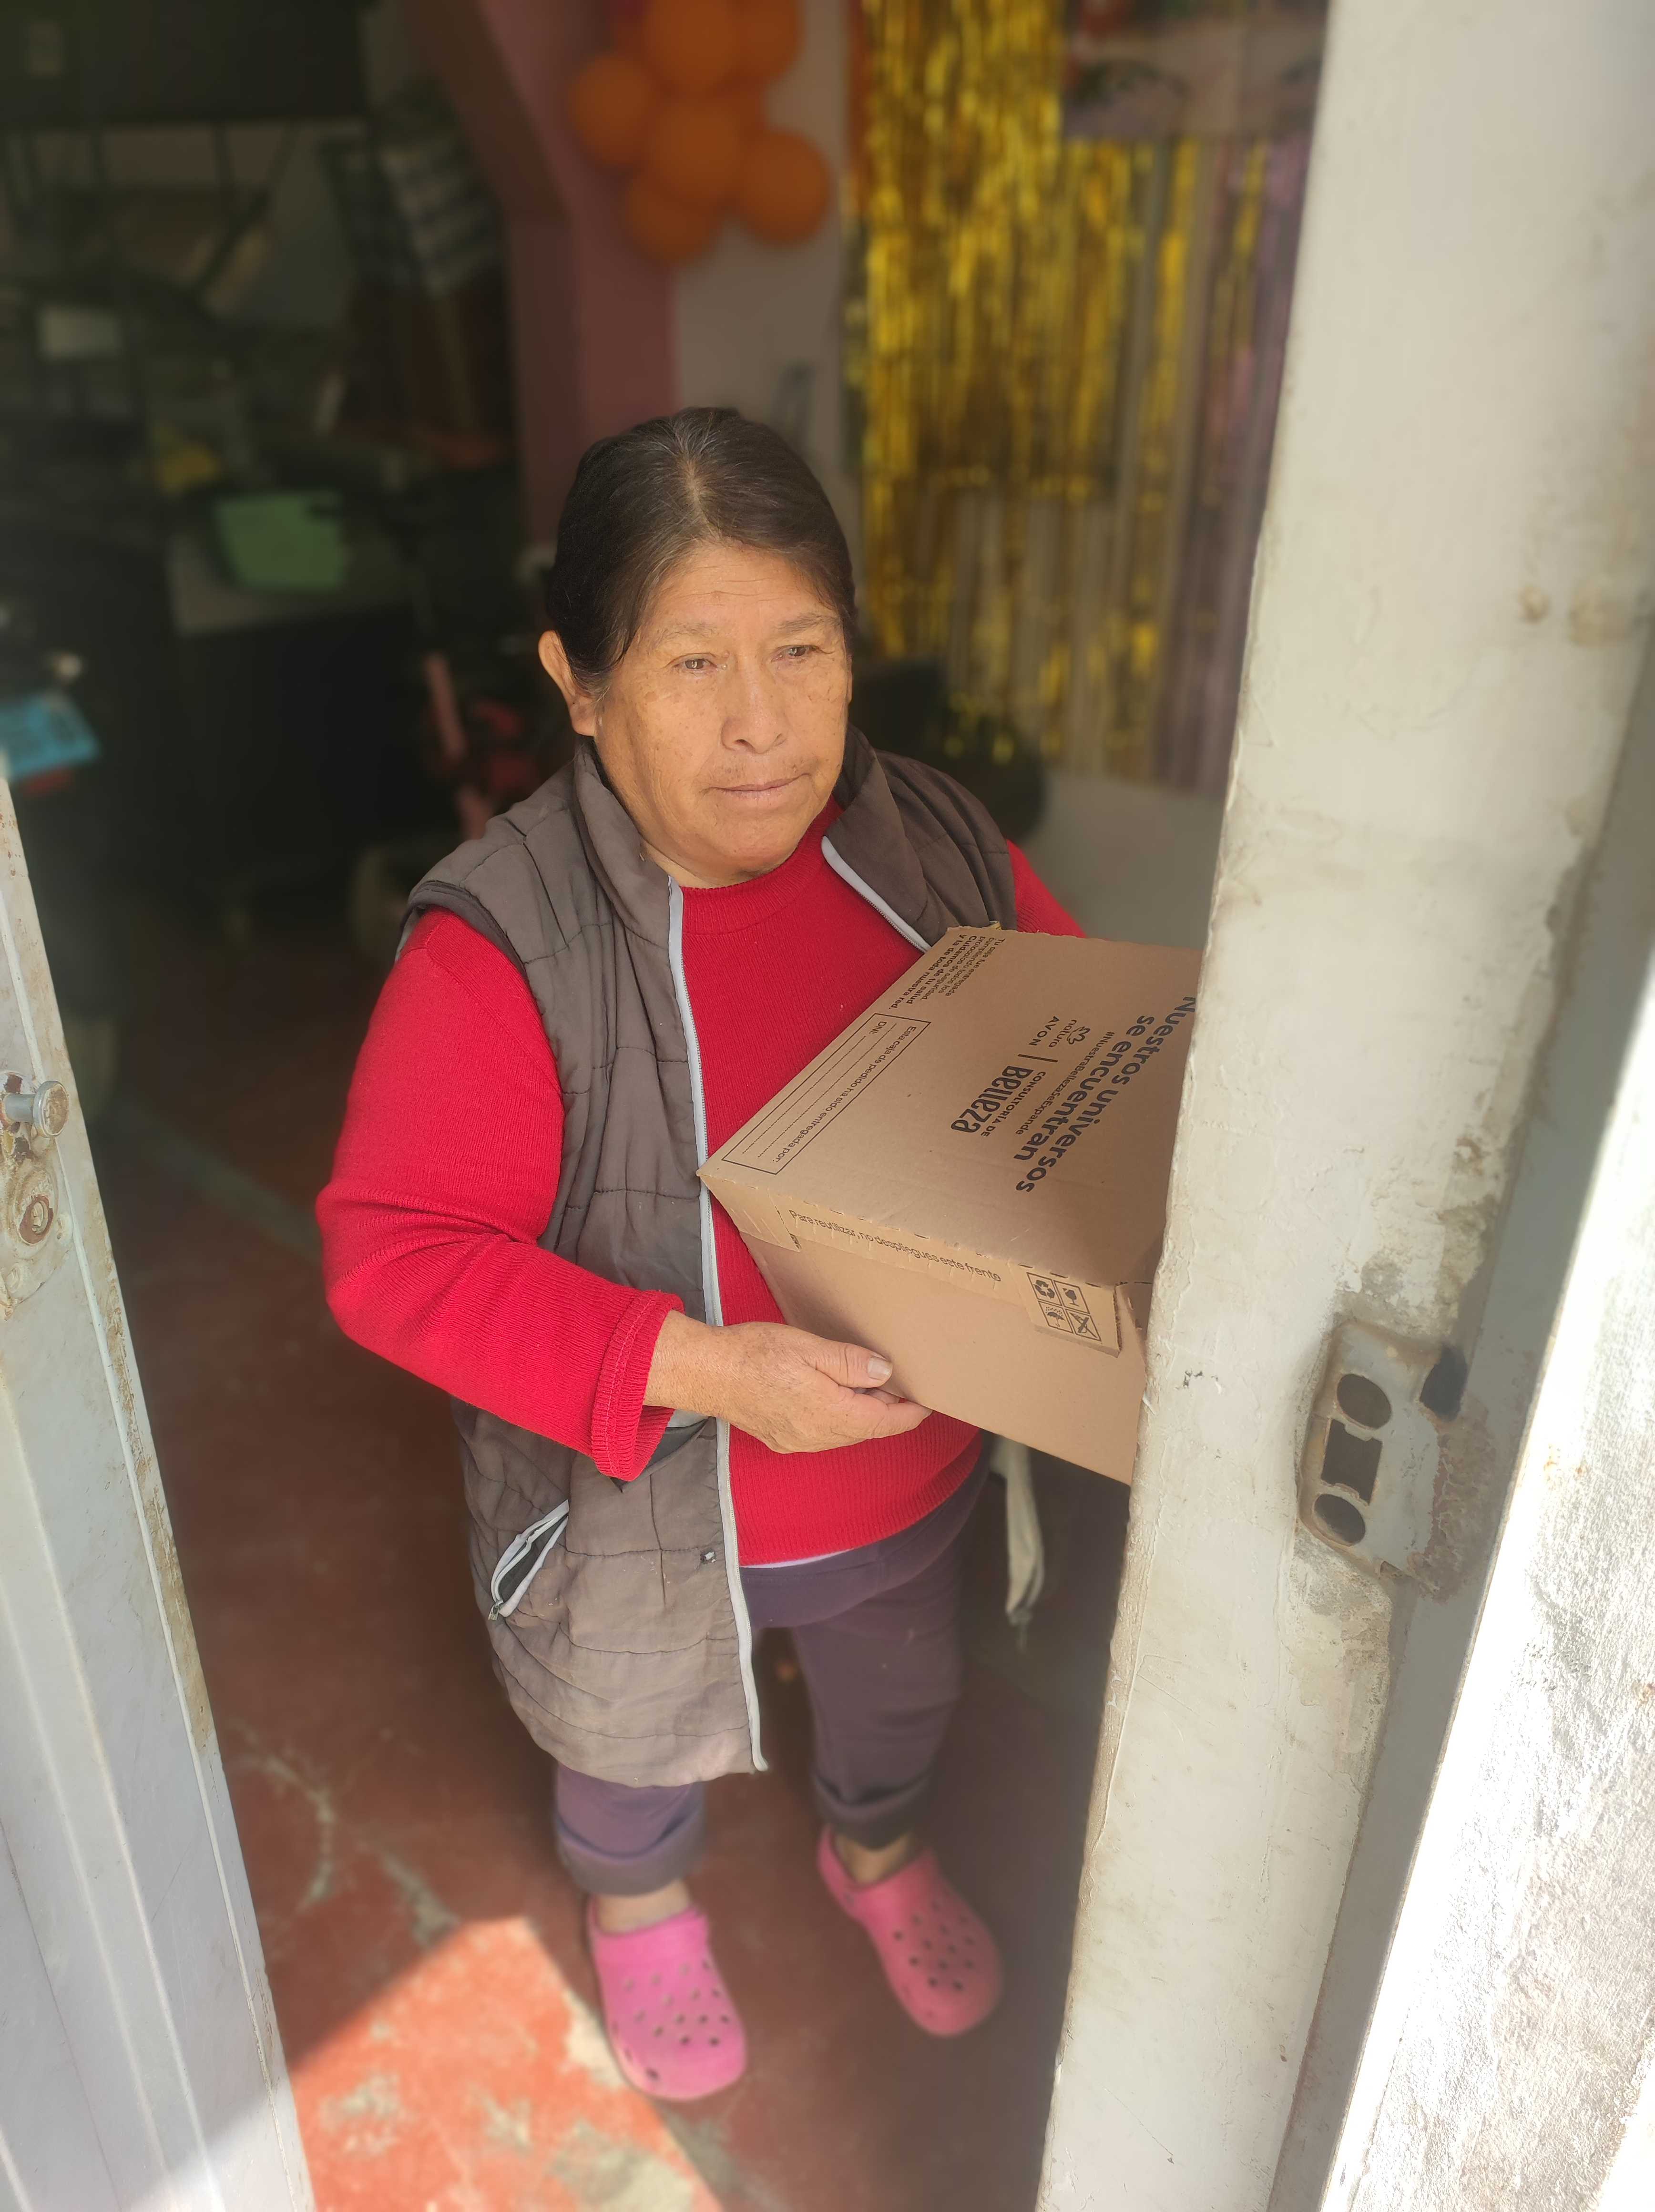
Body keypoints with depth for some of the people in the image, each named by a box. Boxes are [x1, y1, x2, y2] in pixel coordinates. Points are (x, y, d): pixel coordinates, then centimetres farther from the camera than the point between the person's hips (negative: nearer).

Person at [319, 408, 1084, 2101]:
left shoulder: (939, 850, -14)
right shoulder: (500, 945, -28)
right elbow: (393, 1254, -26)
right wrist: (698, 1365, -35)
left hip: (912, 1457, 4)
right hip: (644, 1496, -3)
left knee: (898, 1690, 33)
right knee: (640, 1739, 28)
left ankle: (878, 1852, 69)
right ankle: (639, 1909, 65)